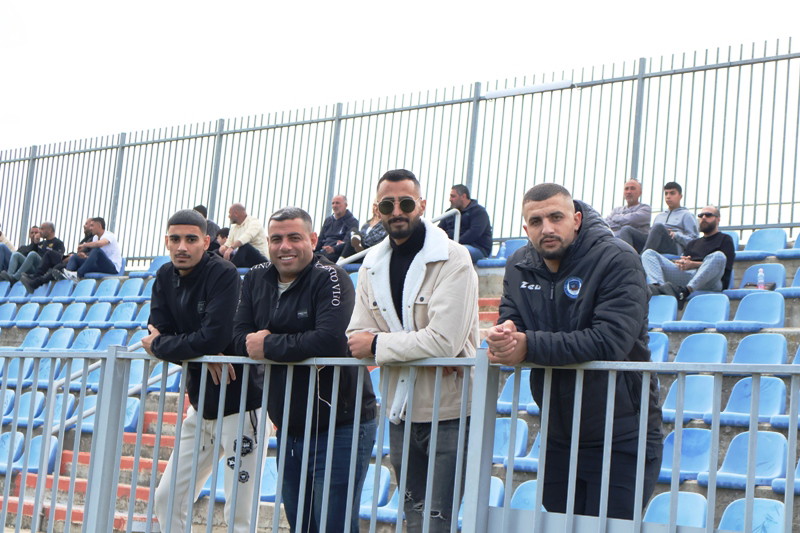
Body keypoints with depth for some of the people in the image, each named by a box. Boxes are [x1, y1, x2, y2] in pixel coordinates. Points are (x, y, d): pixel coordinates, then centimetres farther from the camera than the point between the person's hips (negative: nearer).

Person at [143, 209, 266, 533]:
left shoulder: (223, 274, -16)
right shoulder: (165, 277, 6)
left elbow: (215, 337, -28)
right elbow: (157, 335, -1)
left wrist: (160, 345, -14)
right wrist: (200, 354, -18)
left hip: (241, 406, -8)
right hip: (202, 408, 8)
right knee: (167, 500, 12)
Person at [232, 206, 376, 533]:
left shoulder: (330, 279, -12)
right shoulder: (256, 279, 8)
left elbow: (330, 341, -26)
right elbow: (241, 339, -1)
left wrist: (270, 346, -16)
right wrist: (295, 348, -16)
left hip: (339, 428, -7)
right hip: (288, 429, 7)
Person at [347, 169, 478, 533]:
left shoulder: (453, 260, -13)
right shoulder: (373, 264, 8)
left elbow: (444, 340, -23)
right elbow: (357, 335, 3)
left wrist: (378, 345, -13)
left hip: (449, 411, -7)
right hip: (401, 412, 7)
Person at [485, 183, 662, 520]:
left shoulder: (618, 261, -16)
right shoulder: (520, 266, 5)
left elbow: (610, 341, -27)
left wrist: (529, 346, -28)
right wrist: (504, 337, -26)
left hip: (620, 438, -6)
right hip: (558, 438, 6)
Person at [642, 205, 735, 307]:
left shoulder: (725, 239, 20)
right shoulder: (693, 243, 37)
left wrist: (693, 265, -9)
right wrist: (680, 263, -1)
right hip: (685, 275, 5)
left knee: (718, 256, -37)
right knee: (648, 253, -7)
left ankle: (684, 292, -49)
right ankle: (657, 287, -38)